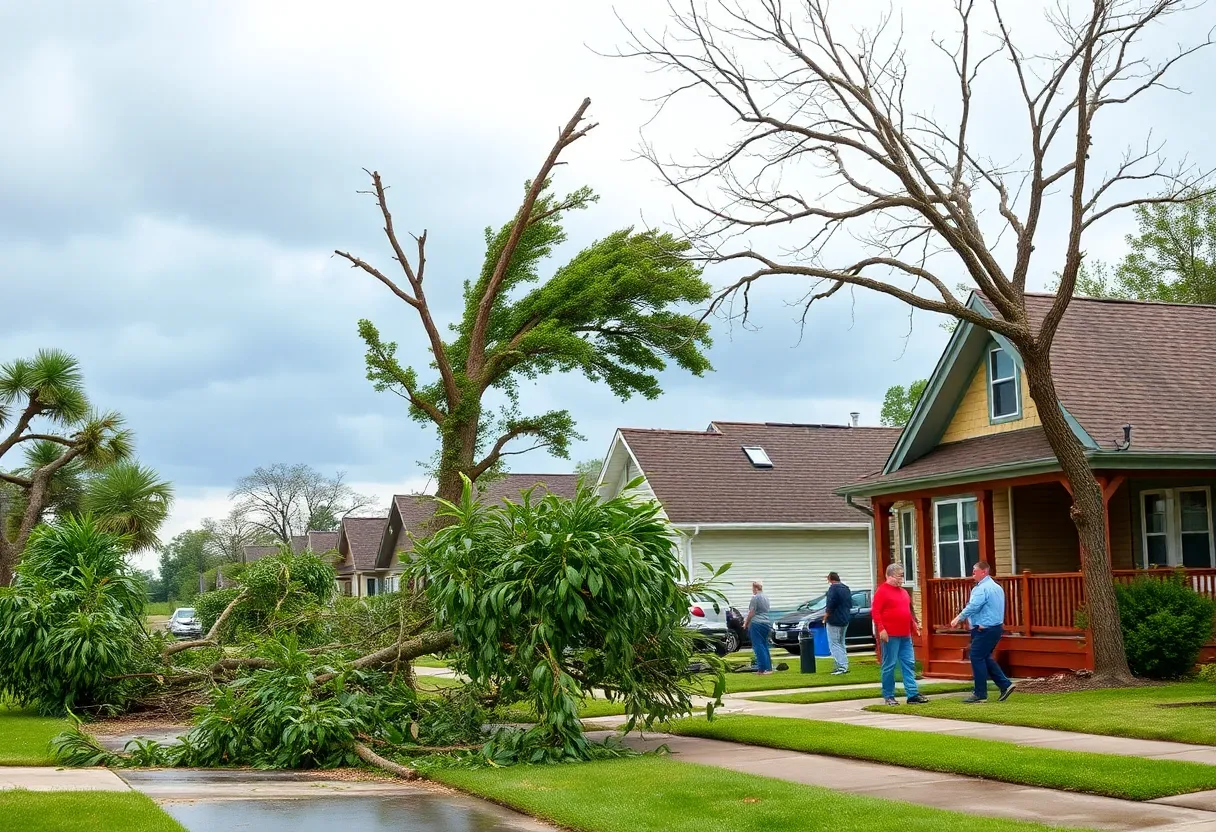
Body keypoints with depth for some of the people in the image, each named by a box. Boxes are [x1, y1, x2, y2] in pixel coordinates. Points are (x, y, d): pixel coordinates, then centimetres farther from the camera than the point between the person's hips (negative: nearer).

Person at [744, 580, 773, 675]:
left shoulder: (755, 597, -12)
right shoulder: (766, 597, 14)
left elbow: (751, 612, -13)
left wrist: (746, 623, -1)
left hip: (756, 624, -8)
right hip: (766, 623, 8)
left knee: (758, 646, -5)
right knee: (765, 646, 13)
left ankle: (762, 669, -8)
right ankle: (768, 668, 13)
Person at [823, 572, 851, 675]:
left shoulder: (833, 588, -14)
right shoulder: (846, 588, 12)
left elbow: (830, 605, -20)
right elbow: (850, 605, 18)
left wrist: (825, 618, -9)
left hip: (834, 621, -9)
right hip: (845, 621, 9)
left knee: (834, 644, -5)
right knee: (841, 643, 17)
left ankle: (842, 666, -13)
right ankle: (844, 665, 16)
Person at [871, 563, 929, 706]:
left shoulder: (904, 592, 18)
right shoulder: (882, 591, -6)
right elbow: (875, 612, -13)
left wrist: (914, 625, 16)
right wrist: (881, 629, -19)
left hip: (905, 635, 8)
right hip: (890, 636, -8)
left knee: (909, 664, 5)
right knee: (889, 666, -2)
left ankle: (912, 694, 6)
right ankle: (888, 696, 5)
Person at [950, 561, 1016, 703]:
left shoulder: (982, 588, -15)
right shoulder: (996, 587, 17)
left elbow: (973, 606, -25)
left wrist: (959, 618, -21)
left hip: (985, 629, -10)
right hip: (996, 626, 10)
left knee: (977, 658, -4)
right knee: (985, 658, 17)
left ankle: (980, 694, -1)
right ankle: (1005, 685, 11)